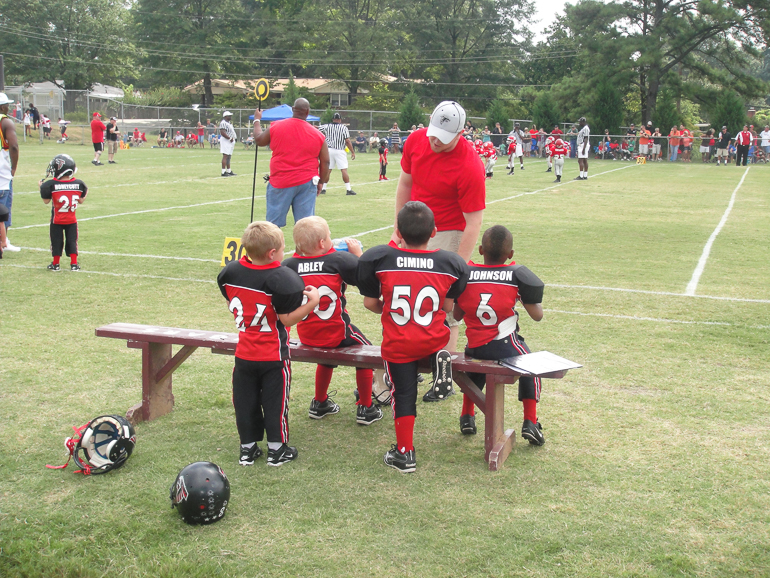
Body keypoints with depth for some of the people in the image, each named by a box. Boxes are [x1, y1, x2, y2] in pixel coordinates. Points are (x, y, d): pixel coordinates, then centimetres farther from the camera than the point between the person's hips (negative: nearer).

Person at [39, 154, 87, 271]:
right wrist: (85, 194, 22)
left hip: (57, 220, -2)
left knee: (57, 241, 10)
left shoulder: (50, 185, -14)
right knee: (72, 241, 11)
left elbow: (46, 201, -3)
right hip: (72, 220, 2)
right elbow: (81, 201, 2)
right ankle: (74, 264, 9)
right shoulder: (78, 184, -7)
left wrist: (41, 187, 9)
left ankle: (56, 264, 16)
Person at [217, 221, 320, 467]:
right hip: (274, 356, -4)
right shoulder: (282, 279, -22)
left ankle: (247, 447, 25)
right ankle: (277, 449, 17)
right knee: (275, 401, 8)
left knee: (245, 401, 15)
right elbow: (287, 319, -19)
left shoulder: (230, 272, -5)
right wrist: (312, 302, -15)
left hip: (244, 353, 4)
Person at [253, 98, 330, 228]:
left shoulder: (276, 127, -2)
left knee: (272, 223, 6)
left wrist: (257, 120, 31)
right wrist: (321, 182, 17)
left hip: (280, 183, -1)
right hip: (307, 183, 1)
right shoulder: (318, 135, 0)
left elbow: (259, 140, 15)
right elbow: (325, 162, 3)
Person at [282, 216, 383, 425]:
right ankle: (365, 409, 24)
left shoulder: (290, 265, -9)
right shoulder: (339, 260, -16)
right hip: (335, 332, -4)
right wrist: (357, 253, 3)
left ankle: (319, 404, 47)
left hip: (305, 335, 5)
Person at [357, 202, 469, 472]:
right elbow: (448, 307, 0)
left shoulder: (378, 259, -10)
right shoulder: (451, 263, -7)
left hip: (398, 344, -1)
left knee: (404, 394, 10)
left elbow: (370, 302, -2)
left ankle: (404, 454, 16)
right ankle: (439, 359, 3)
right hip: (434, 340, 1)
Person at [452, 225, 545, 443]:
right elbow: (537, 315, -2)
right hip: (505, 346, -3)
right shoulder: (517, 274, -7)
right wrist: (535, 298, 15)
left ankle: (466, 416, 36)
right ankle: (530, 423, 17)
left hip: (475, 347, 3)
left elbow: (457, 315, 7)